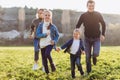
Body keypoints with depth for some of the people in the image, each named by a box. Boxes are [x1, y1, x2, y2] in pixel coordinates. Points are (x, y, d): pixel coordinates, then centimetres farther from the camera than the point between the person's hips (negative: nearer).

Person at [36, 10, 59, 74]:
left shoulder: (53, 26, -1)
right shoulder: (40, 25, -1)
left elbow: (57, 35, 9)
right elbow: (37, 35, -8)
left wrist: (55, 41, -8)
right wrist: (45, 34, -22)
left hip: (50, 43, -2)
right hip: (42, 44, 2)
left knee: (47, 54, -29)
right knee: (44, 59, 7)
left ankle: (52, 64, -3)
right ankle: (47, 72, 24)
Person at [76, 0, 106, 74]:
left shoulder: (98, 14, -3)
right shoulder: (83, 15, -4)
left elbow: (103, 24, 5)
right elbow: (78, 26, 3)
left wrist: (103, 35, -4)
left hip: (97, 38, 0)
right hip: (87, 38, 1)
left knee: (96, 53, -17)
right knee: (88, 56, 4)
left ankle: (94, 57, 22)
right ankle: (88, 71, 22)